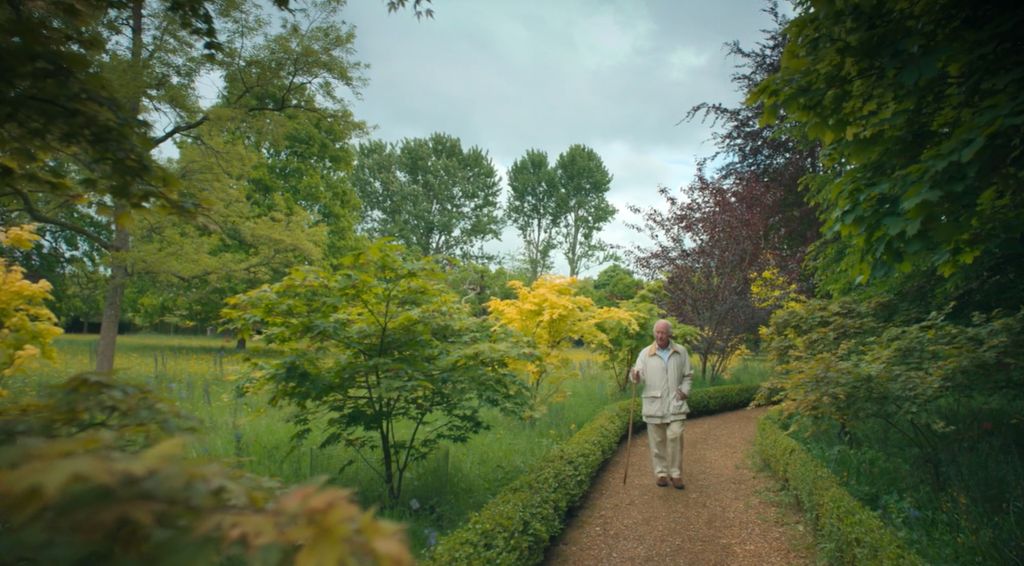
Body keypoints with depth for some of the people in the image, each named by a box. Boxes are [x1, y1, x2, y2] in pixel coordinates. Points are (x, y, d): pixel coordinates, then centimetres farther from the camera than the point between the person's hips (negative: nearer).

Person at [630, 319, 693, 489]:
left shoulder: (681, 352, 5)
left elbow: (688, 375, 12)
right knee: (657, 440, 7)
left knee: (675, 437, -7)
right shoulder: (645, 353, 0)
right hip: (654, 404, 0)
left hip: (675, 404, 0)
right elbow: (640, 375, -7)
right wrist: (636, 376, -30)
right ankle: (661, 472, 21)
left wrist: (685, 390, -3)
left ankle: (675, 473, 8)